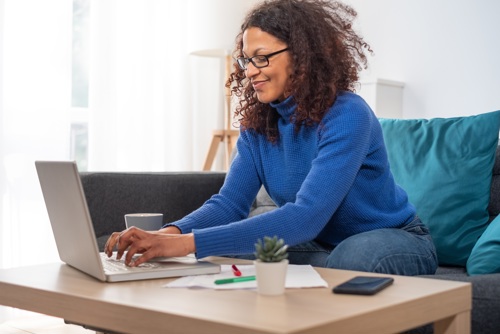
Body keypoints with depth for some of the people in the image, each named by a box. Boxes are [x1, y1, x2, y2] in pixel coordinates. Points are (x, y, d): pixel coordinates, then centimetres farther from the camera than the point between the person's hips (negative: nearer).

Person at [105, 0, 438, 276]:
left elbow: (306, 217, -39)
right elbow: (229, 203, -12)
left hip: (393, 240, -4)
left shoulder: (347, 116, -27)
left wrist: (189, 243, -47)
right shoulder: (257, 124, -5)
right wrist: (171, 233, -35)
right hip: (322, 244, 5)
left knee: (348, 260, -38)